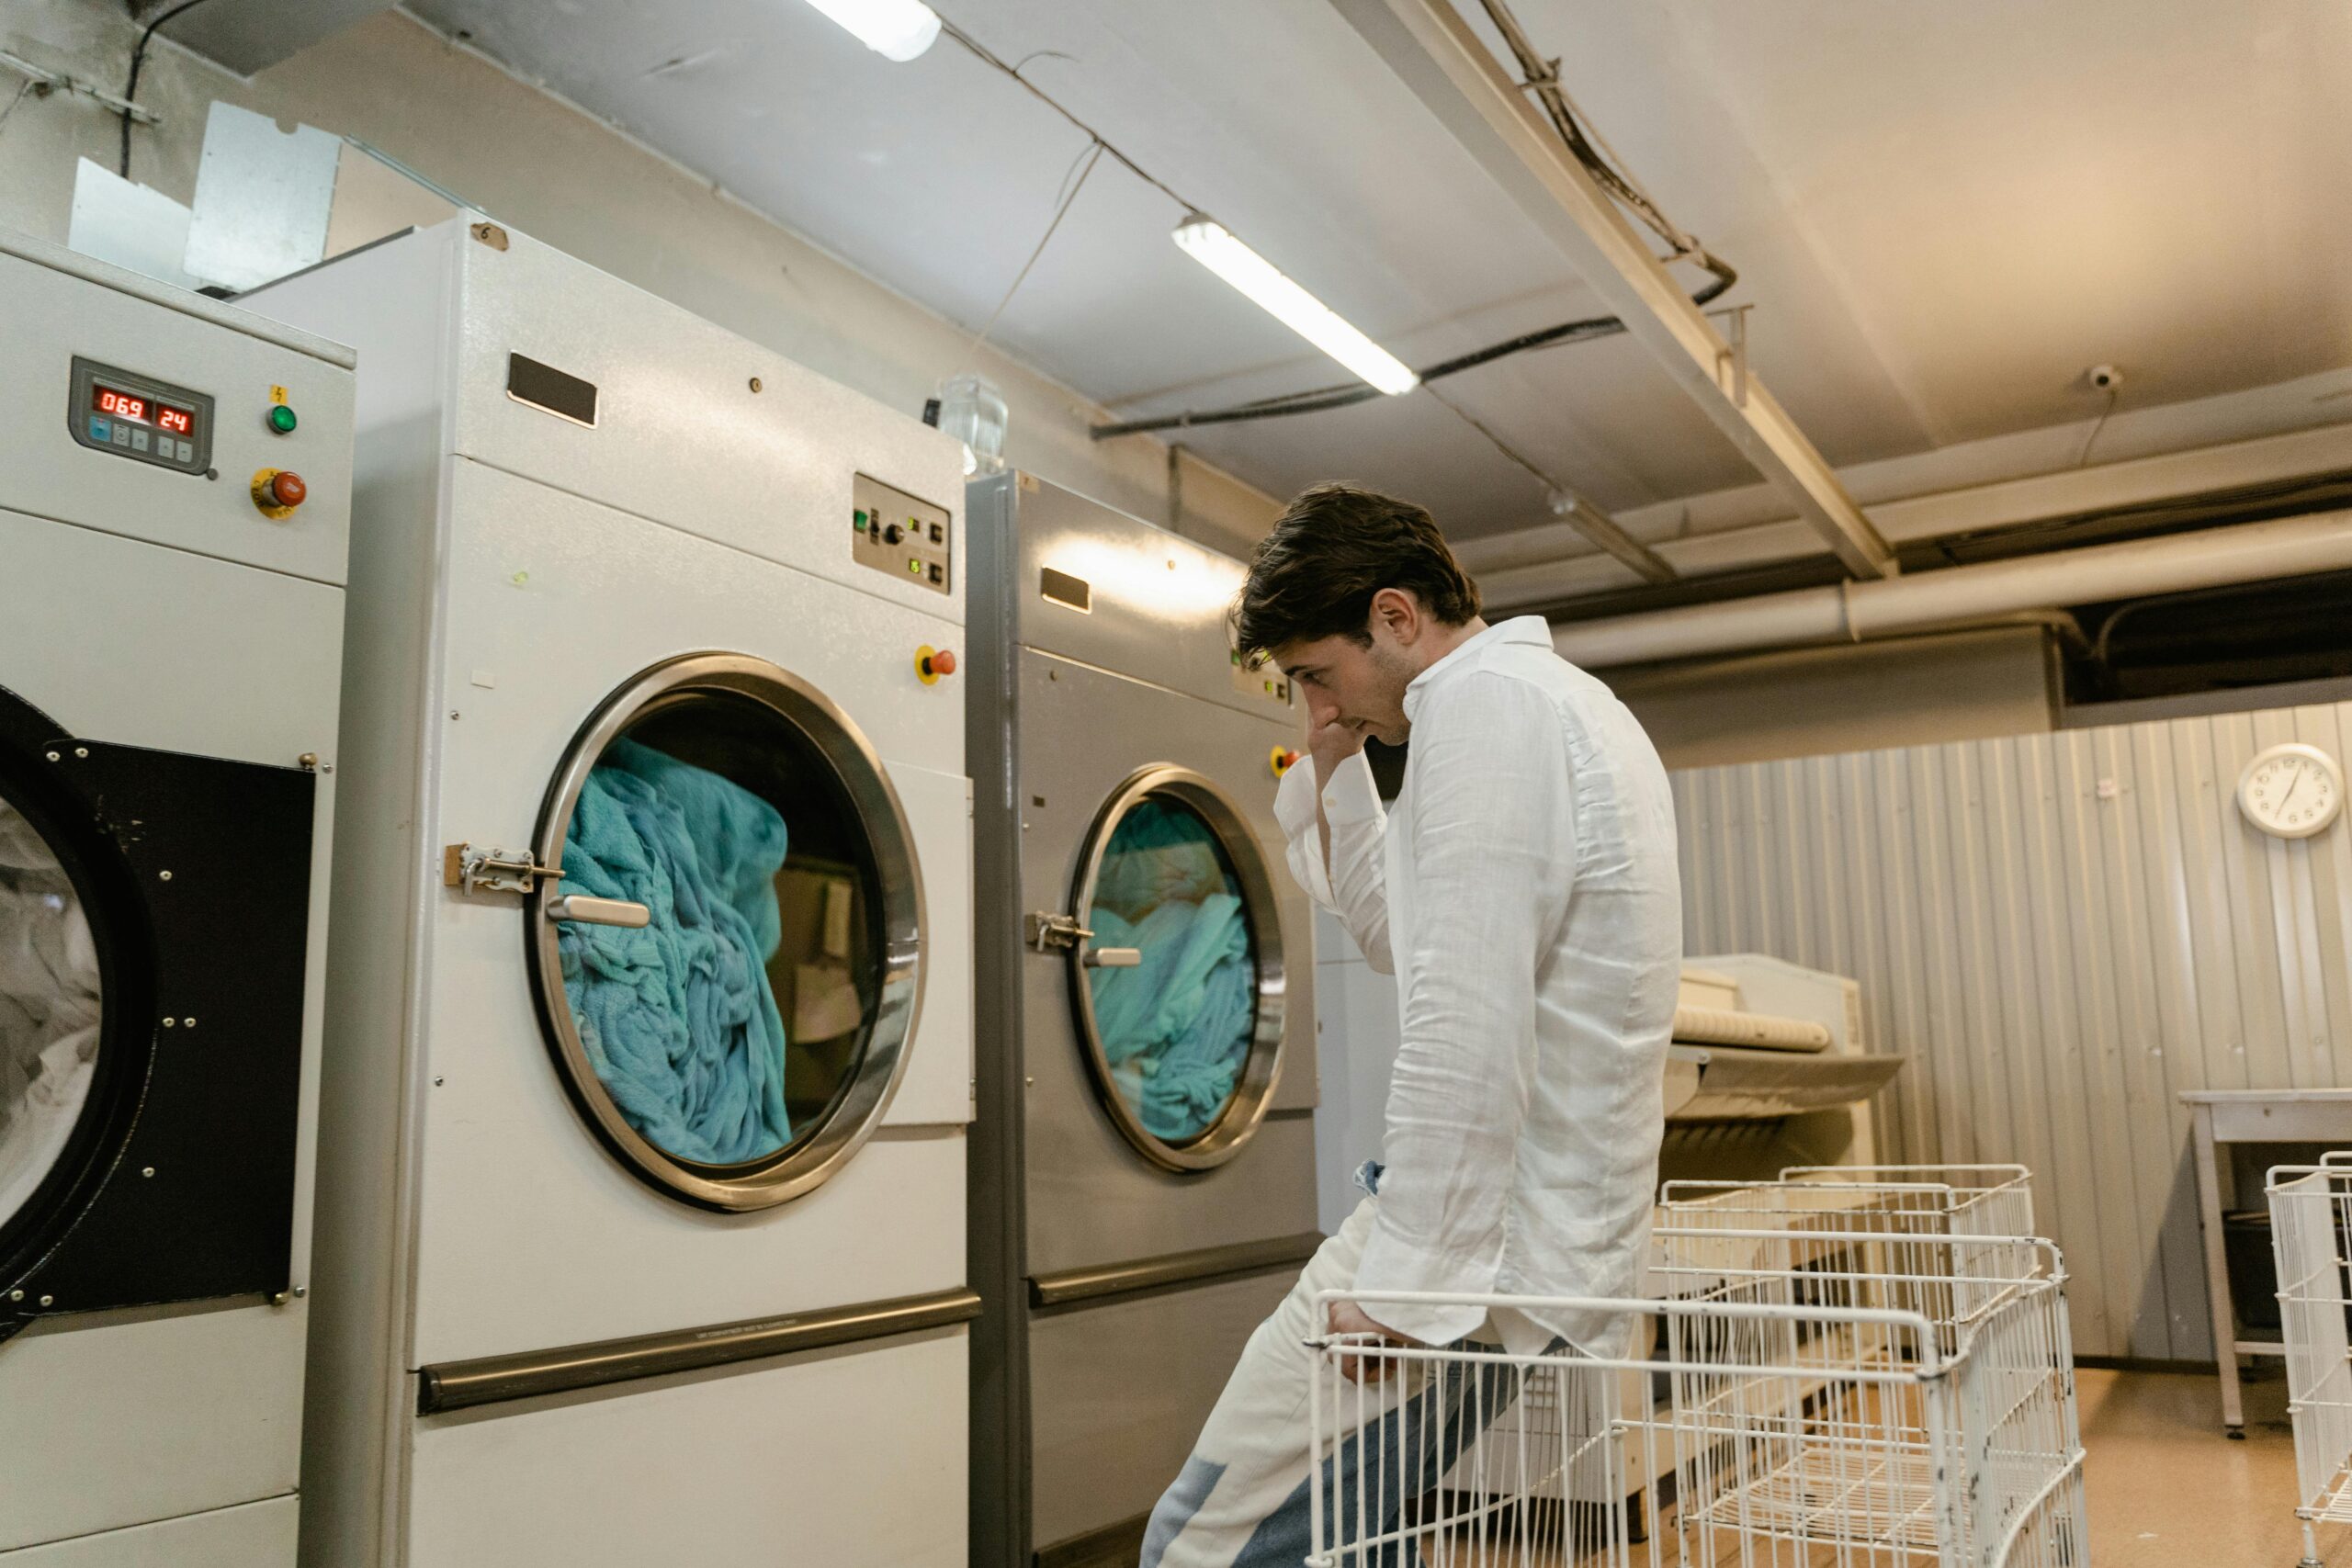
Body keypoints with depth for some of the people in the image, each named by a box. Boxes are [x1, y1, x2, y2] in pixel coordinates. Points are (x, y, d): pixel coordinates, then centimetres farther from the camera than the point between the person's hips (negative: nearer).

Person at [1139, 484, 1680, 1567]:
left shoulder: (1484, 707, -14)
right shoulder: (1562, 703, 19)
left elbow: (1467, 1029, -23)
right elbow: (1404, 939, 26)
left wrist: (1405, 1276, -20)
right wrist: (1336, 768, 16)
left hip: (1496, 1251, -11)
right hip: (1569, 1229, 11)